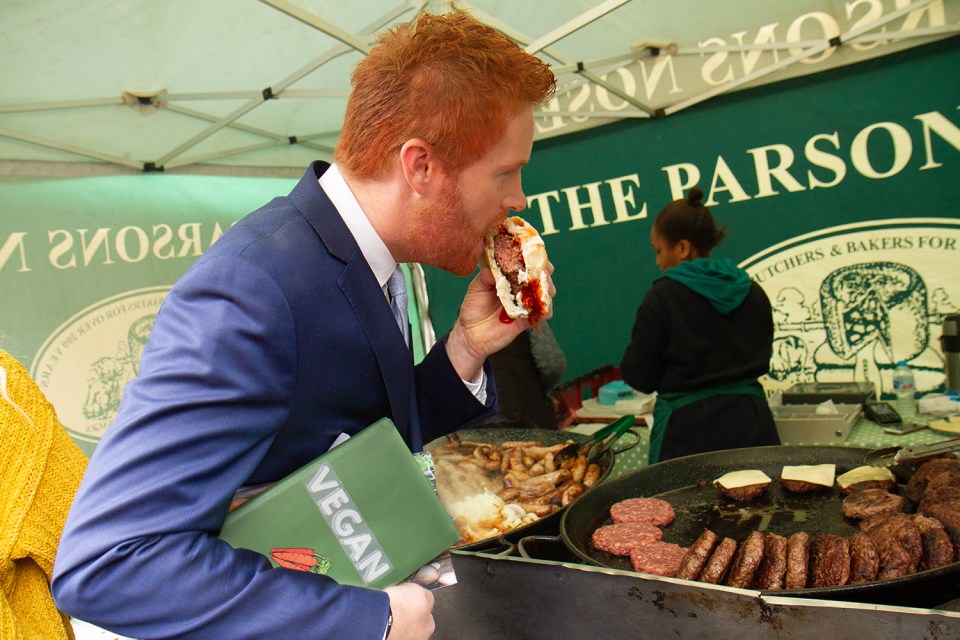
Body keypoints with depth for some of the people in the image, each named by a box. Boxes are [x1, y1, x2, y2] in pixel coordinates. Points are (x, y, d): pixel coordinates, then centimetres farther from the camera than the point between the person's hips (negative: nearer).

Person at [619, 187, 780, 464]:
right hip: (751, 426, 5)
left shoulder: (663, 297, -10)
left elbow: (640, 378, -7)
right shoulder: (753, 293, 6)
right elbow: (761, 360, 17)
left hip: (688, 433, -5)